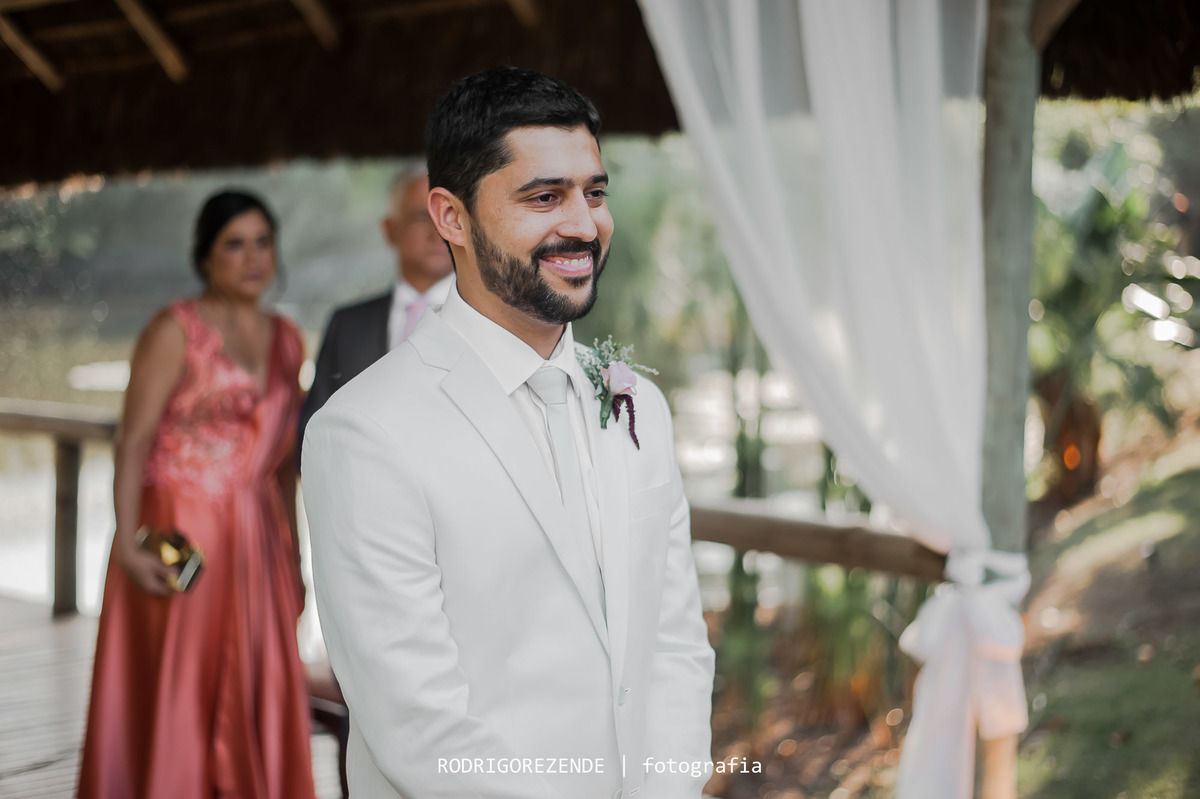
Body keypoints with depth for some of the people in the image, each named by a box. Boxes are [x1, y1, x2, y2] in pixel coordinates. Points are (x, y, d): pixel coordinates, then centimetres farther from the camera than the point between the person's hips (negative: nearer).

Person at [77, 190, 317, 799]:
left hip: (256, 544, 5)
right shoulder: (174, 330, -4)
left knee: (255, 705, 5)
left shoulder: (286, 340, 13)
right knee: (168, 699, 1)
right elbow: (132, 441, -11)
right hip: (180, 539, -5)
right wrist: (128, 545, -21)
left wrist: (291, 555, 12)